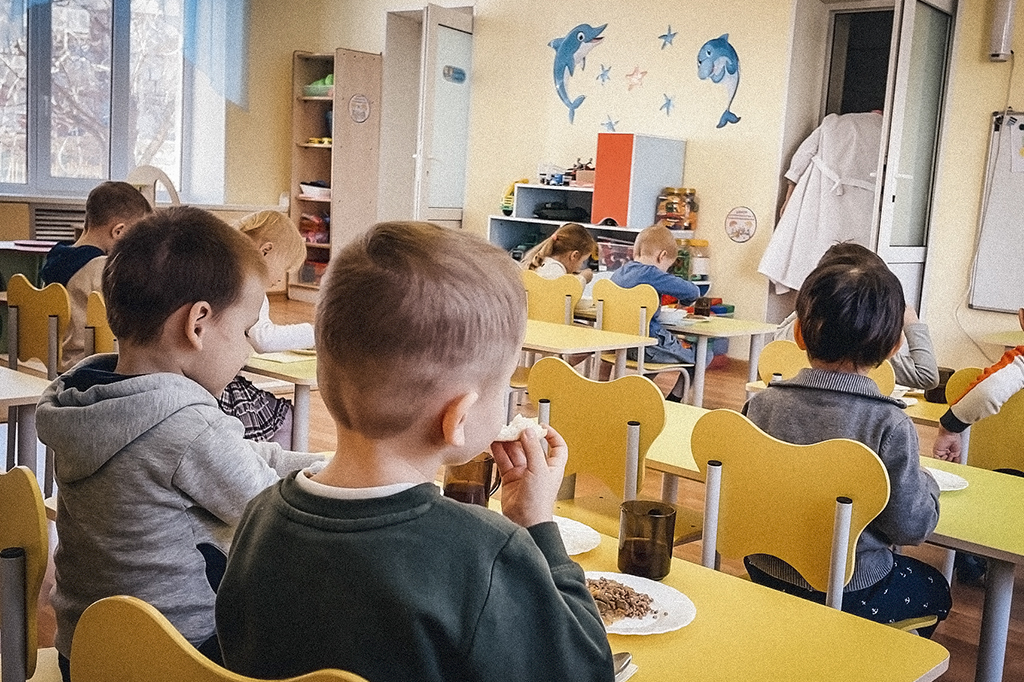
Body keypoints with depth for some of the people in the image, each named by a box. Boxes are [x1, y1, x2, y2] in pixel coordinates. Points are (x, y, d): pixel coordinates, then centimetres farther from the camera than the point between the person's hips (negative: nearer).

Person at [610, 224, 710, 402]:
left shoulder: (617, 273, 9)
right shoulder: (651, 274, -15)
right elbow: (692, 291, -15)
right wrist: (684, 302, 8)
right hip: (647, 347, -9)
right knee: (704, 354, 6)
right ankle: (672, 401, 9)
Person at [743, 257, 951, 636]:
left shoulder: (763, 403, -12)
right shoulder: (891, 424, -21)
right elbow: (910, 527, -15)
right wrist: (925, 483, 5)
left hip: (765, 573, 4)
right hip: (852, 594, -3)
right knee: (934, 588, 28)